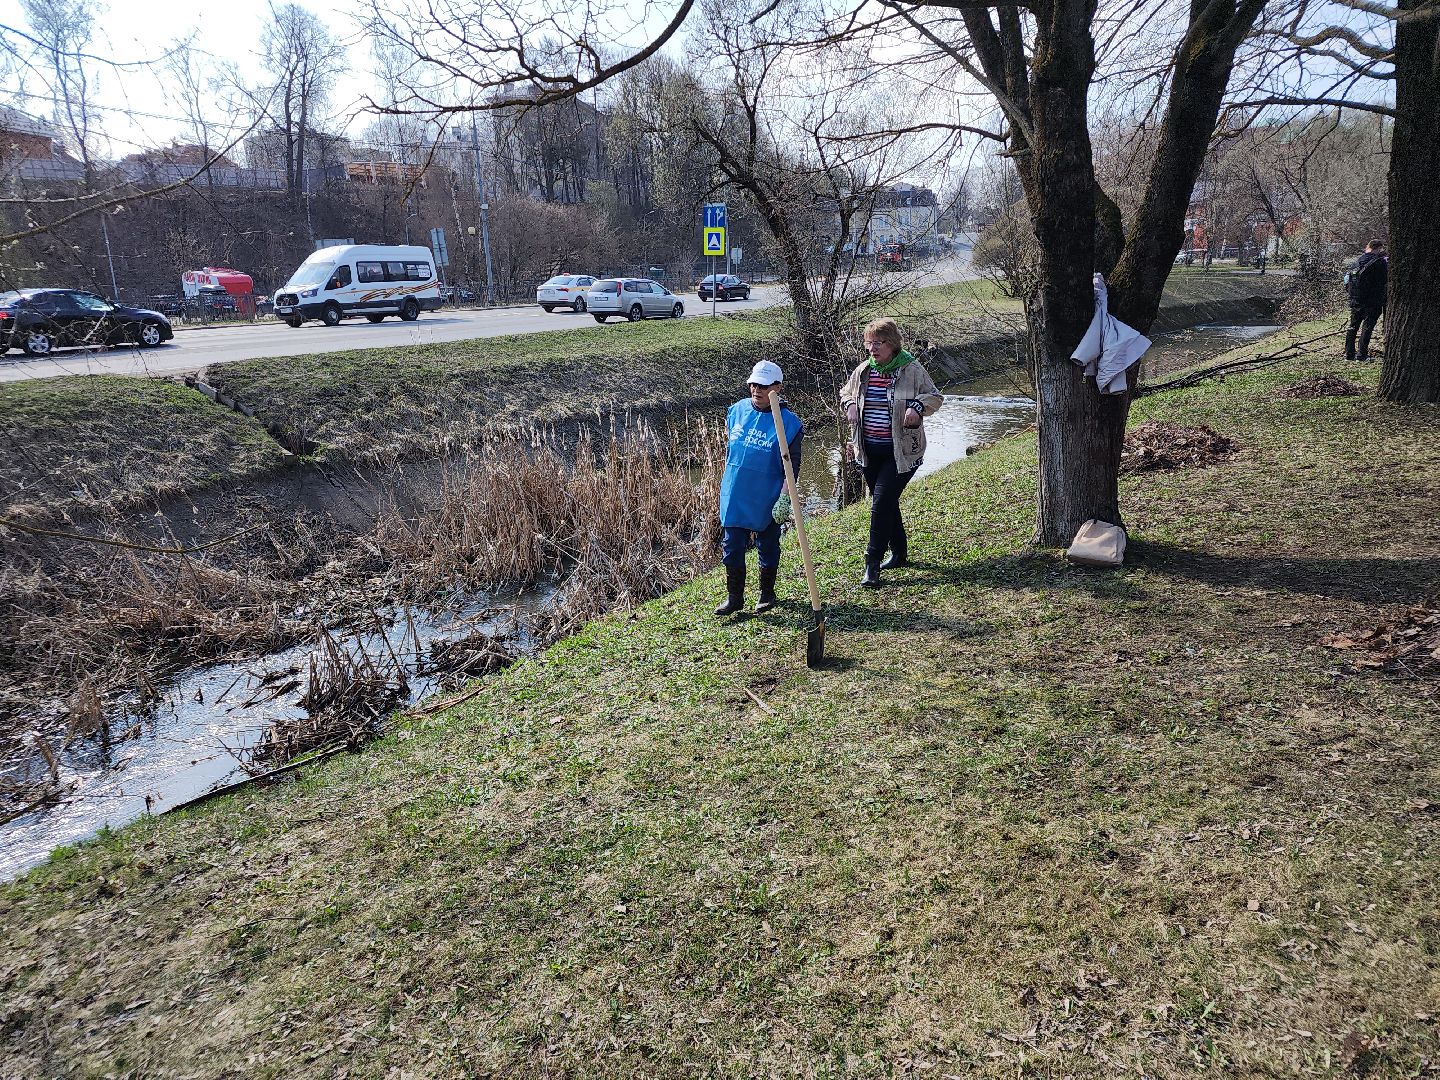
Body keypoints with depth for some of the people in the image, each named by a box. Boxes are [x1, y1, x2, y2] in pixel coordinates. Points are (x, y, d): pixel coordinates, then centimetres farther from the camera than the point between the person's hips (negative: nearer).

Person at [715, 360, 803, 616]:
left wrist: (784, 499, -18)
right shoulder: (737, 410, 1)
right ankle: (734, 597, 18)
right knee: (732, 547, 6)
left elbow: (791, 467, -11)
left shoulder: (789, 422, -12)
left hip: (767, 499, -3)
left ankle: (767, 593, 30)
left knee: (768, 547, 13)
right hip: (734, 496, 4)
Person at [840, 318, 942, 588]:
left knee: (882, 502, -13)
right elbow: (846, 393, 22)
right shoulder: (862, 372, 5)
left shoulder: (912, 370, -8)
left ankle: (872, 563, -7)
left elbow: (934, 397, -1)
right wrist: (850, 405, -1)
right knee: (886, 503, 16)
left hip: (901, 452, -6)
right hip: (869, 452, 6)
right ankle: (899, 553, 34)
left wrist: (918, 406, -21)